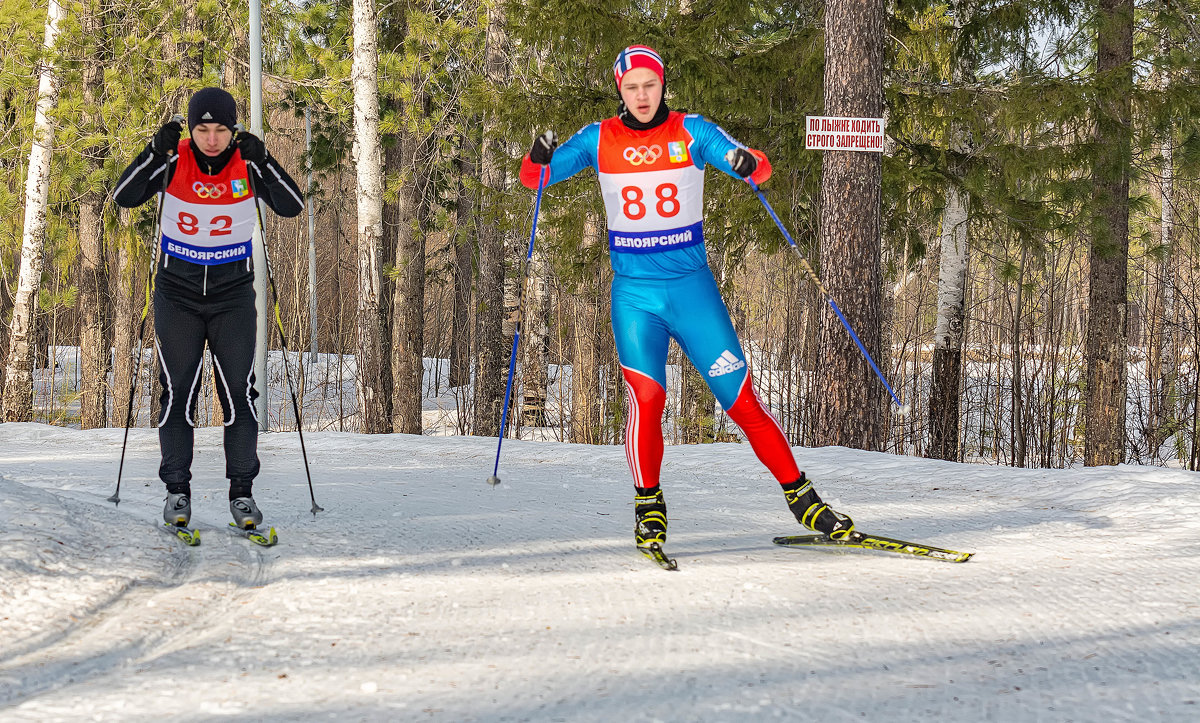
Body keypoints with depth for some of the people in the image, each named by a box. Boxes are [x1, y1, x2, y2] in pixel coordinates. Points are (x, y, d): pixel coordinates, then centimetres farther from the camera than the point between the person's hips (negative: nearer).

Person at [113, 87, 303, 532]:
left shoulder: (247, 164, -8)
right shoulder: (174, 161, -9)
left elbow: (291, 207, -17)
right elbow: (124, 198, -18)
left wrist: (262, 161, -29)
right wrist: (155, 152, -31)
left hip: (233, 294, 0)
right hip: (177, 292, 0)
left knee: (239, 392, -2)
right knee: (177, 393, 1)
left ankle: (242, 491, 7)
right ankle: (177, 490, 10)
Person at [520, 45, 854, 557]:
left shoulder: (691, 131, 0)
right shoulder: (599, 140, 2)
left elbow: (758, 167, -6)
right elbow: (533, 178, 1)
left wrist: (748, 164, -30)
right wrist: (540, 157, -23)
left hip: (692, 286, 0)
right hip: (633, 292, 0)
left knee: (742, 400, -2)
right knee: (646, 397, -17)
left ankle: (800, 496, 10)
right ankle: (649, 508, 1)